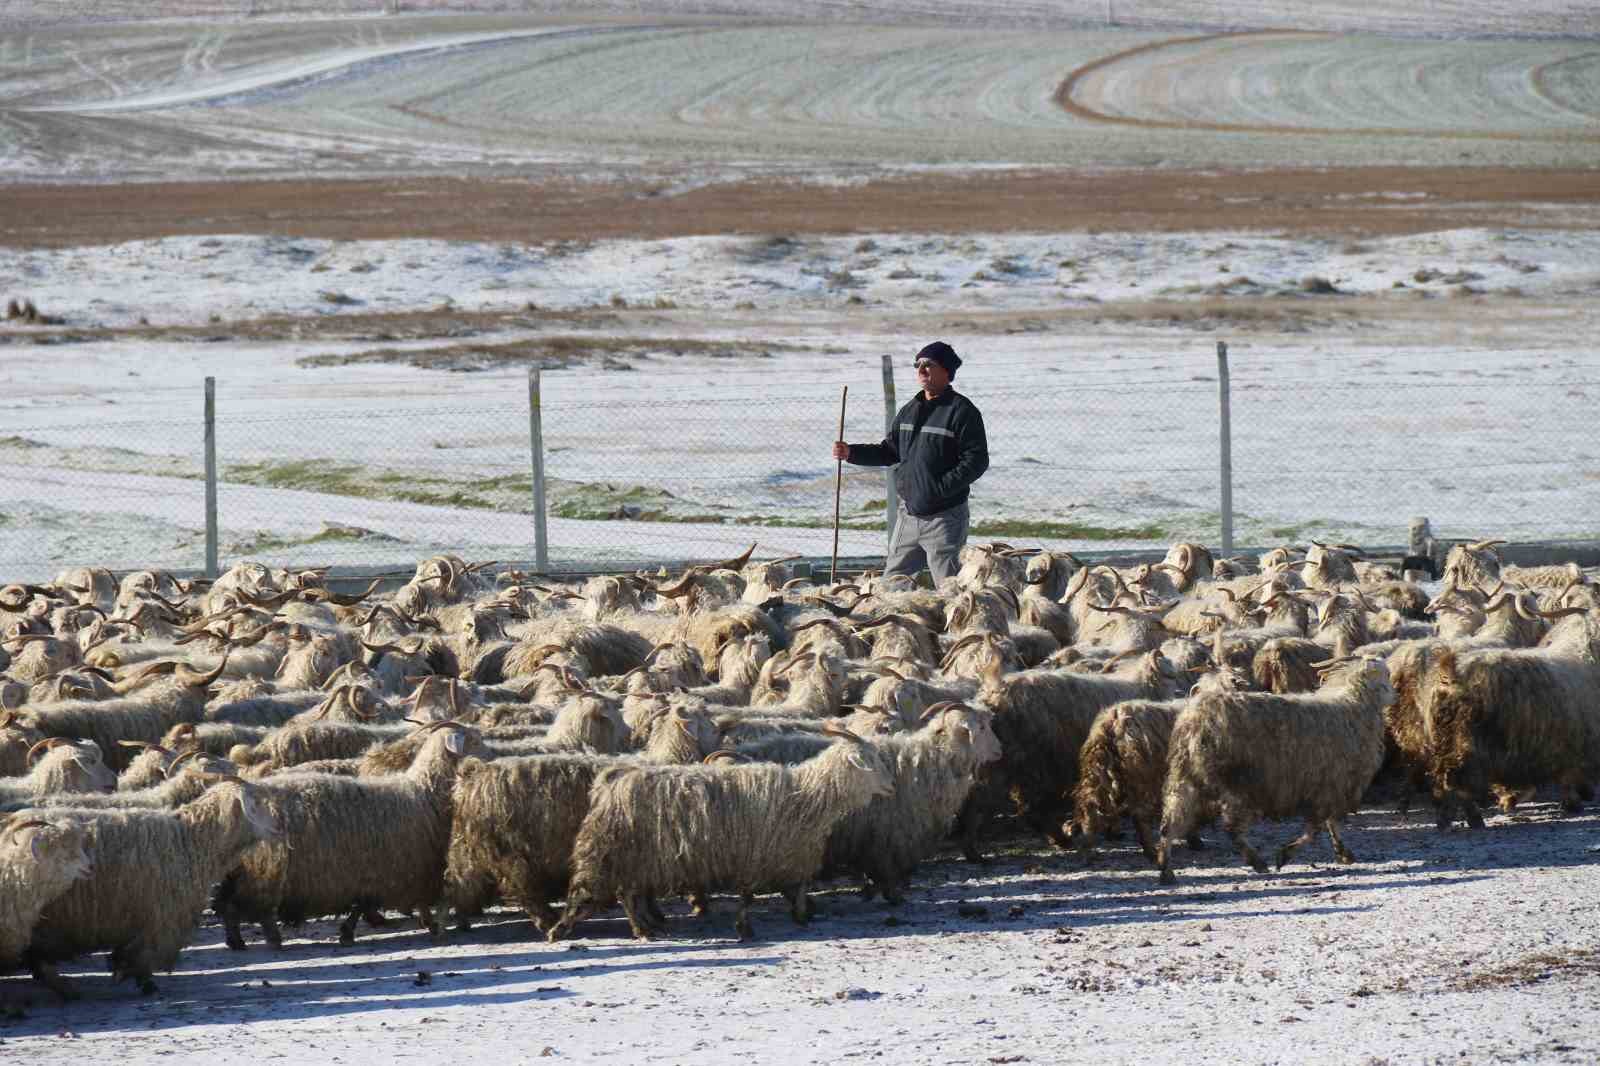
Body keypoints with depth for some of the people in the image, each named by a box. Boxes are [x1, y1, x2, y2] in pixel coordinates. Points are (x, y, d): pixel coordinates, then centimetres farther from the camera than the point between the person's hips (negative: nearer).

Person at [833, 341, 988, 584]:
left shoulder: (961, 411, -10)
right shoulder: (910, 410, 14)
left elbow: (976, 462, -15)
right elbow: (891, 452, 20)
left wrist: (940, 489, -22)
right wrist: (851, 453, 7)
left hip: (944, 516, -7)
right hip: (909, 514, 7)